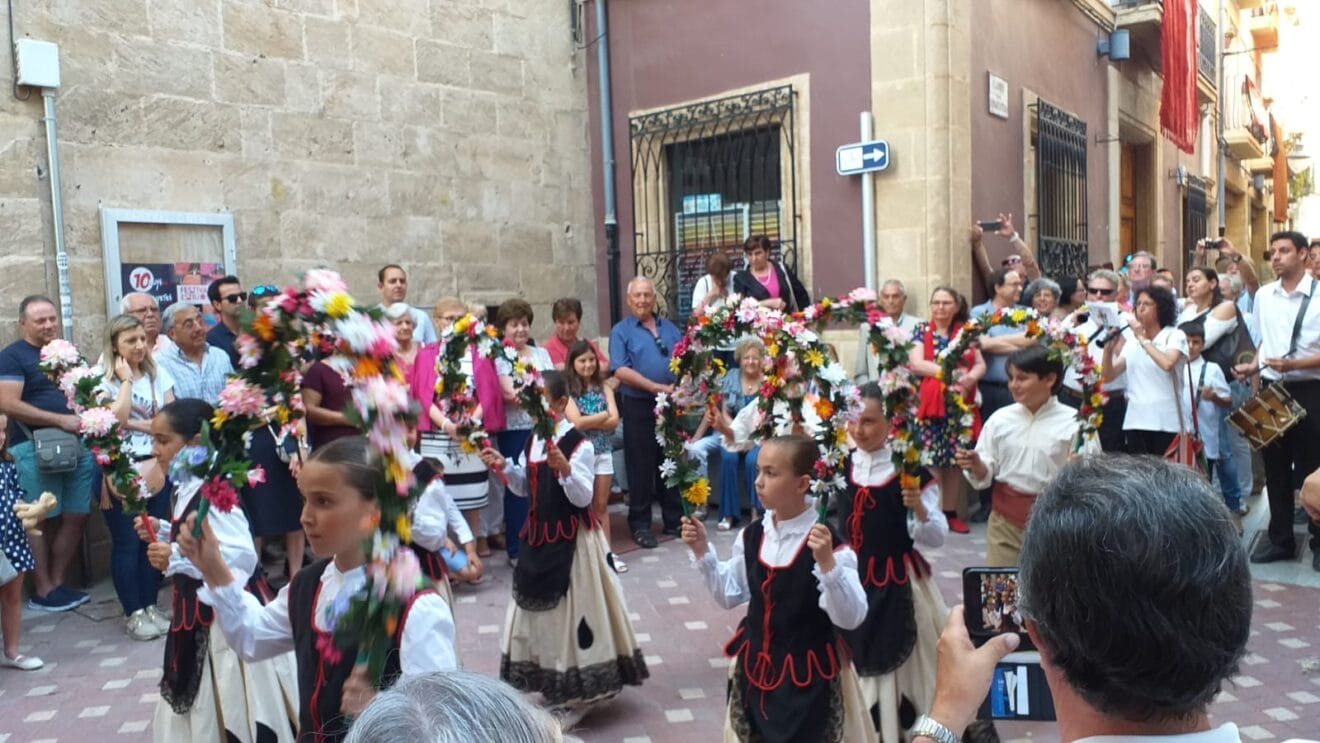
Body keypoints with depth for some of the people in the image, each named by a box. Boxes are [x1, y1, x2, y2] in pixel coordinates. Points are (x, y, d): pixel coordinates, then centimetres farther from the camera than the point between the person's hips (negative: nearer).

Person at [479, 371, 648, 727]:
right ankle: (553, 689, 33)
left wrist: (565, 469, -36)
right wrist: (505, 467, 0)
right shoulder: (532, 441, 5)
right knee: (538, 610, 16)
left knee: (571, 612, 1)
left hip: (571, 539, -8)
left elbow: (583, 498, -20)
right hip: (538, 536, 8)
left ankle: (575, 698, 17)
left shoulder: (579, 444, -17)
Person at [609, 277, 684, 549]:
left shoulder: (670, 328, 14)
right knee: (640, 466, 2)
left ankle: (674, 519, 22)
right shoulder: (621, 331, 0)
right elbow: (620, 370, -12)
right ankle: (640, 524, 13)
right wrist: (657, 387, -18)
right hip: (638, 406, -4)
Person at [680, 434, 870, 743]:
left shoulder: (830, 545, -20)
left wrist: (827, 563, -36)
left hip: (808, 674, -5)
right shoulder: (751, 536, -2)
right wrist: (702, 550, -3)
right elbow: (730, 595, 8)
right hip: (755, 666, 6)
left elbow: (851, 619, -23)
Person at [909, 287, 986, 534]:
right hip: (931, 403, -3)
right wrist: (954, 372, -15)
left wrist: (970, 378, -16)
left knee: (956, 458, 5)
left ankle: (951, 512, 14)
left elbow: (980, 364, 7)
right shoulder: (922, 331, 3)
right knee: (932, 459, -6)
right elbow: (916, 364, -10)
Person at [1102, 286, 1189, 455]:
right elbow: (1107, 376, 7)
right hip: (1135, 421, 4)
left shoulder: (1175, 335, 0)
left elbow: (1167, 364, -22)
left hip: (1166, 422, -4)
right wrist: (1108, 349, -9)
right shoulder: (1131, 340, 13)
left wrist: (1142, 338, -13)